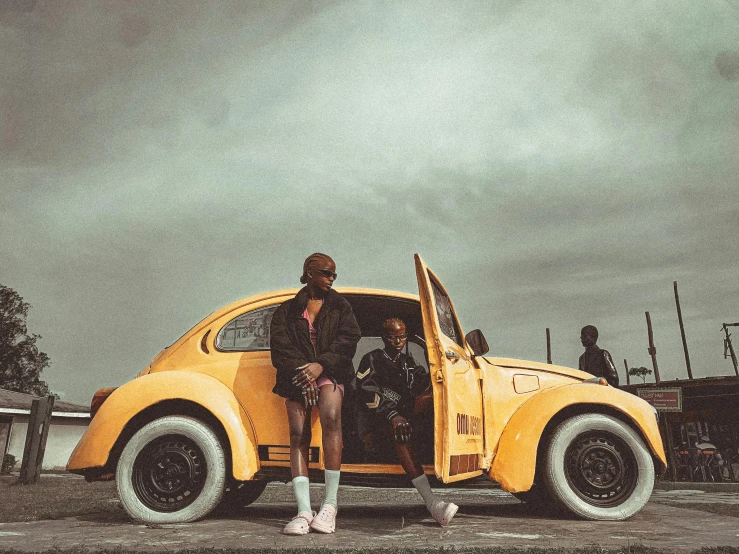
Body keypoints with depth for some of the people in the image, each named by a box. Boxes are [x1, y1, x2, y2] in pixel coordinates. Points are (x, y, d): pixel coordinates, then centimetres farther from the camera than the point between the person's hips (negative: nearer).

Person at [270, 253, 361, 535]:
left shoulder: (340, 307, 17)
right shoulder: (287, 310, 16)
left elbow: (348, 340, 3)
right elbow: (280, 345, 4)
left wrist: (320, 365, -12)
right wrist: (301, 372, -13)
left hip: (329, 373, -1)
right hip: (296, 375, 2)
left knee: (330, 417, -29)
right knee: (298, 434, -14)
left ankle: (330, 504, -25)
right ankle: (304, 512, -16)